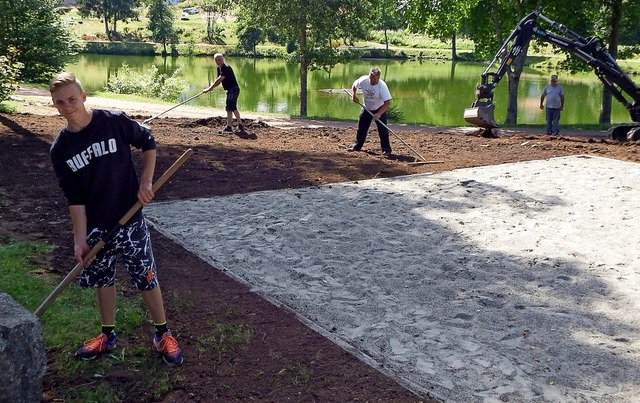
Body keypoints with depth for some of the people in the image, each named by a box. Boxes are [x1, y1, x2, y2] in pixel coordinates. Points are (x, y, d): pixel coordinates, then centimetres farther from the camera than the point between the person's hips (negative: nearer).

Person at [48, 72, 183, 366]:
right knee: (102, 279, 16)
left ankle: (162, 334, 22)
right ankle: (108, 335, 36)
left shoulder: (114, 122, -12)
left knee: (146, 278, 3)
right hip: (96, 226, 3)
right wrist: (80, 239, -9)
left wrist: (145, 181, -7)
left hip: (129, 220, -3)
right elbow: (74, 198, -3)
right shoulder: (60, 149, -4)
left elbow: (148, 143, 2)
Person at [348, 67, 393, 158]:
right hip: (366, 108, 4)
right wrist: (354, 95, -16)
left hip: (380, 109, -4)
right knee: (361, 127, 10)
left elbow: (387, 102, -35)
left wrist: (379, 114, -42)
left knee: (383, 129, -12)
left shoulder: (382, 86, -32)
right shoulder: (363, 80, -22)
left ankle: (386, 150, -6)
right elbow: (354, 86, 1)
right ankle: (357, 146, 26)